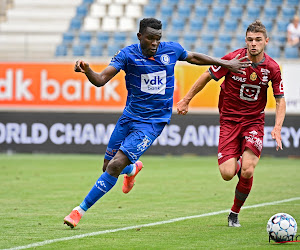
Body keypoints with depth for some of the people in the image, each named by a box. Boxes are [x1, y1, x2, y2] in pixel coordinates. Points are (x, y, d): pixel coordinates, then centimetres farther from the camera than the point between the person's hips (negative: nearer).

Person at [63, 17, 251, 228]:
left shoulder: (171, 50, -5)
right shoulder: (128, 54, -11)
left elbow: (193, 57, 17)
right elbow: (100, 80, -19)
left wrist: (226, 64, 20)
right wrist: (86, 70, -40)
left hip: (153, 123, -2)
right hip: (129, 117, 2)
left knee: (115, 166, -16)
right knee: (108, 167, 12)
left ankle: (81, 210, -9)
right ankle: (133, 168, 49)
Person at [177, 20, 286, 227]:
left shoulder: (272, 68, -8)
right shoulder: (233, 59, -13)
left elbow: (280, 100, 3)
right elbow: (207, 76, 1)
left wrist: (277, 128, -11)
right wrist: (186, 100, 5)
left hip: (254, 121, 1)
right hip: (229, 119, -1)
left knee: (247, 172, -16)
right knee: (227, 173, -14)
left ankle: (235, 213, 11)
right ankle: (237, 165, 27)